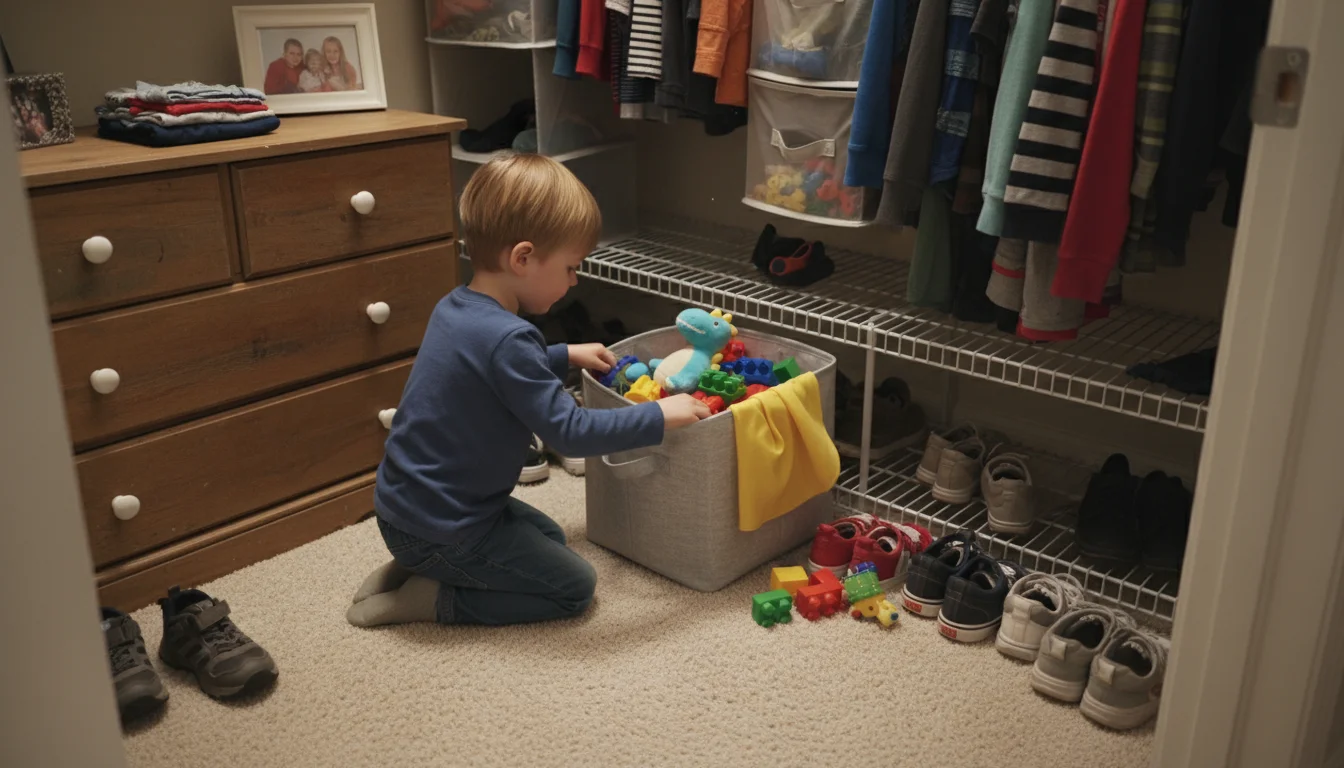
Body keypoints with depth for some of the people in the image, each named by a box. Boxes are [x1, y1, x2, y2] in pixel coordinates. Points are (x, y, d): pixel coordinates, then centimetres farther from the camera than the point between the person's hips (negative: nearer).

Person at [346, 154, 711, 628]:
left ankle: (413, 569, 16)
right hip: (440, 529, -9)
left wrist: (565, 356, 19)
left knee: (549, 537, 26)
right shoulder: (507, 337, -28)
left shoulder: (456, 307, 2)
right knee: (575, 587, 3)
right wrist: (659, 416, -19)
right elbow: (569, 432, -27)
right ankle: (432, 599, -1)